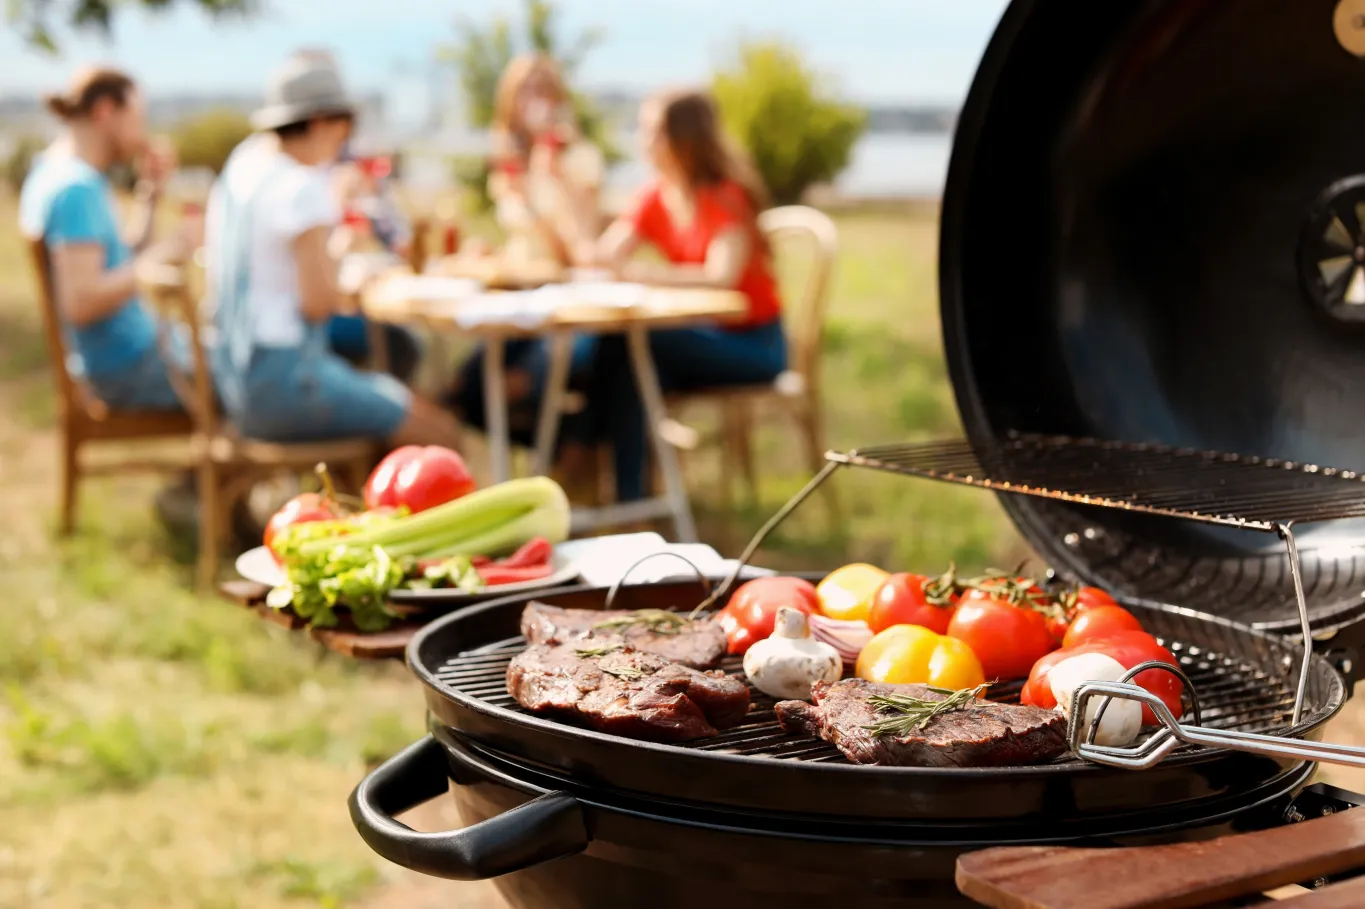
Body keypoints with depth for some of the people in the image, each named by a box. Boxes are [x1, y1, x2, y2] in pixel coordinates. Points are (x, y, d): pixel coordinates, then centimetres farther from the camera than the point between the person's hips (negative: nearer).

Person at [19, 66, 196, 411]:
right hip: (129, 369, -10)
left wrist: (150, 196, 7)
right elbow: (80, 303, -30)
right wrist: (160, 254, -22)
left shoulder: (53, 171, 10)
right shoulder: (76, 190, -21)